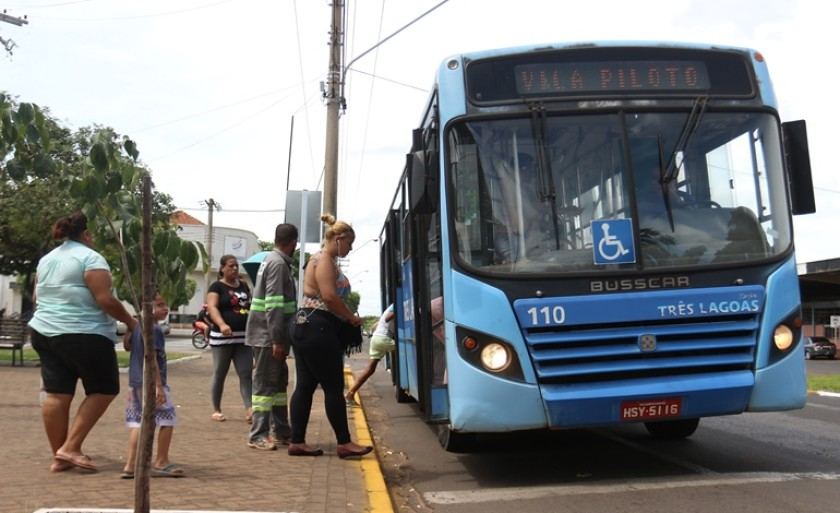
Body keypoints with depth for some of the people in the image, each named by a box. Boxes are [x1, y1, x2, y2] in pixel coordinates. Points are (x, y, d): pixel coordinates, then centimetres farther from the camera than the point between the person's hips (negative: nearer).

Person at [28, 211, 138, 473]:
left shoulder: (46, 259, 15)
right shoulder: (91, 258, -10)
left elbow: (37, 298, 22)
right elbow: (105, 300, -17)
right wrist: (130, 321, -5)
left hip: (45, 332, 8)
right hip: (84, 336, -8)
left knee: (56, 394, 7)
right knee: (103, 389, 4)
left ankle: (59, 457, 13)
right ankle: (70, 447, -3)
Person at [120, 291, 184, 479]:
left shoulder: (137, 327, 12)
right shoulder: (153, 329, -17)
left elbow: (127, 346, 30)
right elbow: (150, 358, -23)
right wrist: (159, 386, -23)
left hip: (135, 382, 9)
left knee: (137, 421, 10)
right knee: (167, 418, 1)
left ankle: (130, 465, 9)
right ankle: (161, 462, 8)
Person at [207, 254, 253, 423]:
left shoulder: (244, 286, 14)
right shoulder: (217, 287, -3)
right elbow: (212, 308, -18)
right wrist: (222, 324, -35)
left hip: (243, 337, 5)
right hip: (222, 337, -5)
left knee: (246, 374, -3)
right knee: (219, 374, 6)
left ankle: (249, 410, -7)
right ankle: (216, 410, 18)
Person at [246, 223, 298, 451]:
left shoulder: (273, 260, 16)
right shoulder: (278, 263, -15)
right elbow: (274, 305, -23)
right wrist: (277, 339, -24)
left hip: (272, 335, 10)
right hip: (268, 335, -10)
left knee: (279, 381, 14)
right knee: (266, 384, -6)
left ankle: (281, 431, 22)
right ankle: (258, 435, -1)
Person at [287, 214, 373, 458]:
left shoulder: (322, 260, 21)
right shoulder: (325, 259, -10)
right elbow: (329, 296, -20)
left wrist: (345, 317, 11)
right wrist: (351, 317, -9)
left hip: (305, 327, 11)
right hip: (317, 329, -10)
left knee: (305, 385, 9)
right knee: (334, 387, -4)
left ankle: (297, 442, 12)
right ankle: (344, 443, 2)